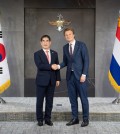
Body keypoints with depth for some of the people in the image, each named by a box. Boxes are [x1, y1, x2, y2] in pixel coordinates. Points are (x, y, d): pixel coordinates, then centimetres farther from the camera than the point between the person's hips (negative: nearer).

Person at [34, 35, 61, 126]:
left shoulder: (54, 53, 11)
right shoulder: (37, 54, 0)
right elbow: (39, 65, -16)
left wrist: (58, 79, 4)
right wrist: (51, 66, -19)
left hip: (52, 81, 3)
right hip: (41, 80, -3)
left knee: (49, 101, 7)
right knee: (40, 101, 4)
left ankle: (48, 118, 18)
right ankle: (40, 119, 15)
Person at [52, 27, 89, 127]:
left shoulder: (81, 45, -4)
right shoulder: (65, 47, 11)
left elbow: (86, 60, -7)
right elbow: (65, 62, 14)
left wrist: (84, 74, -14)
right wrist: (58, 66, -7)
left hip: (80, 76, -5)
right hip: (70, 76, 5)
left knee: (83, 98, 2)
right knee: (73, 98, 9)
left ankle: (85, 119, 14)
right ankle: (75, 118, 20)